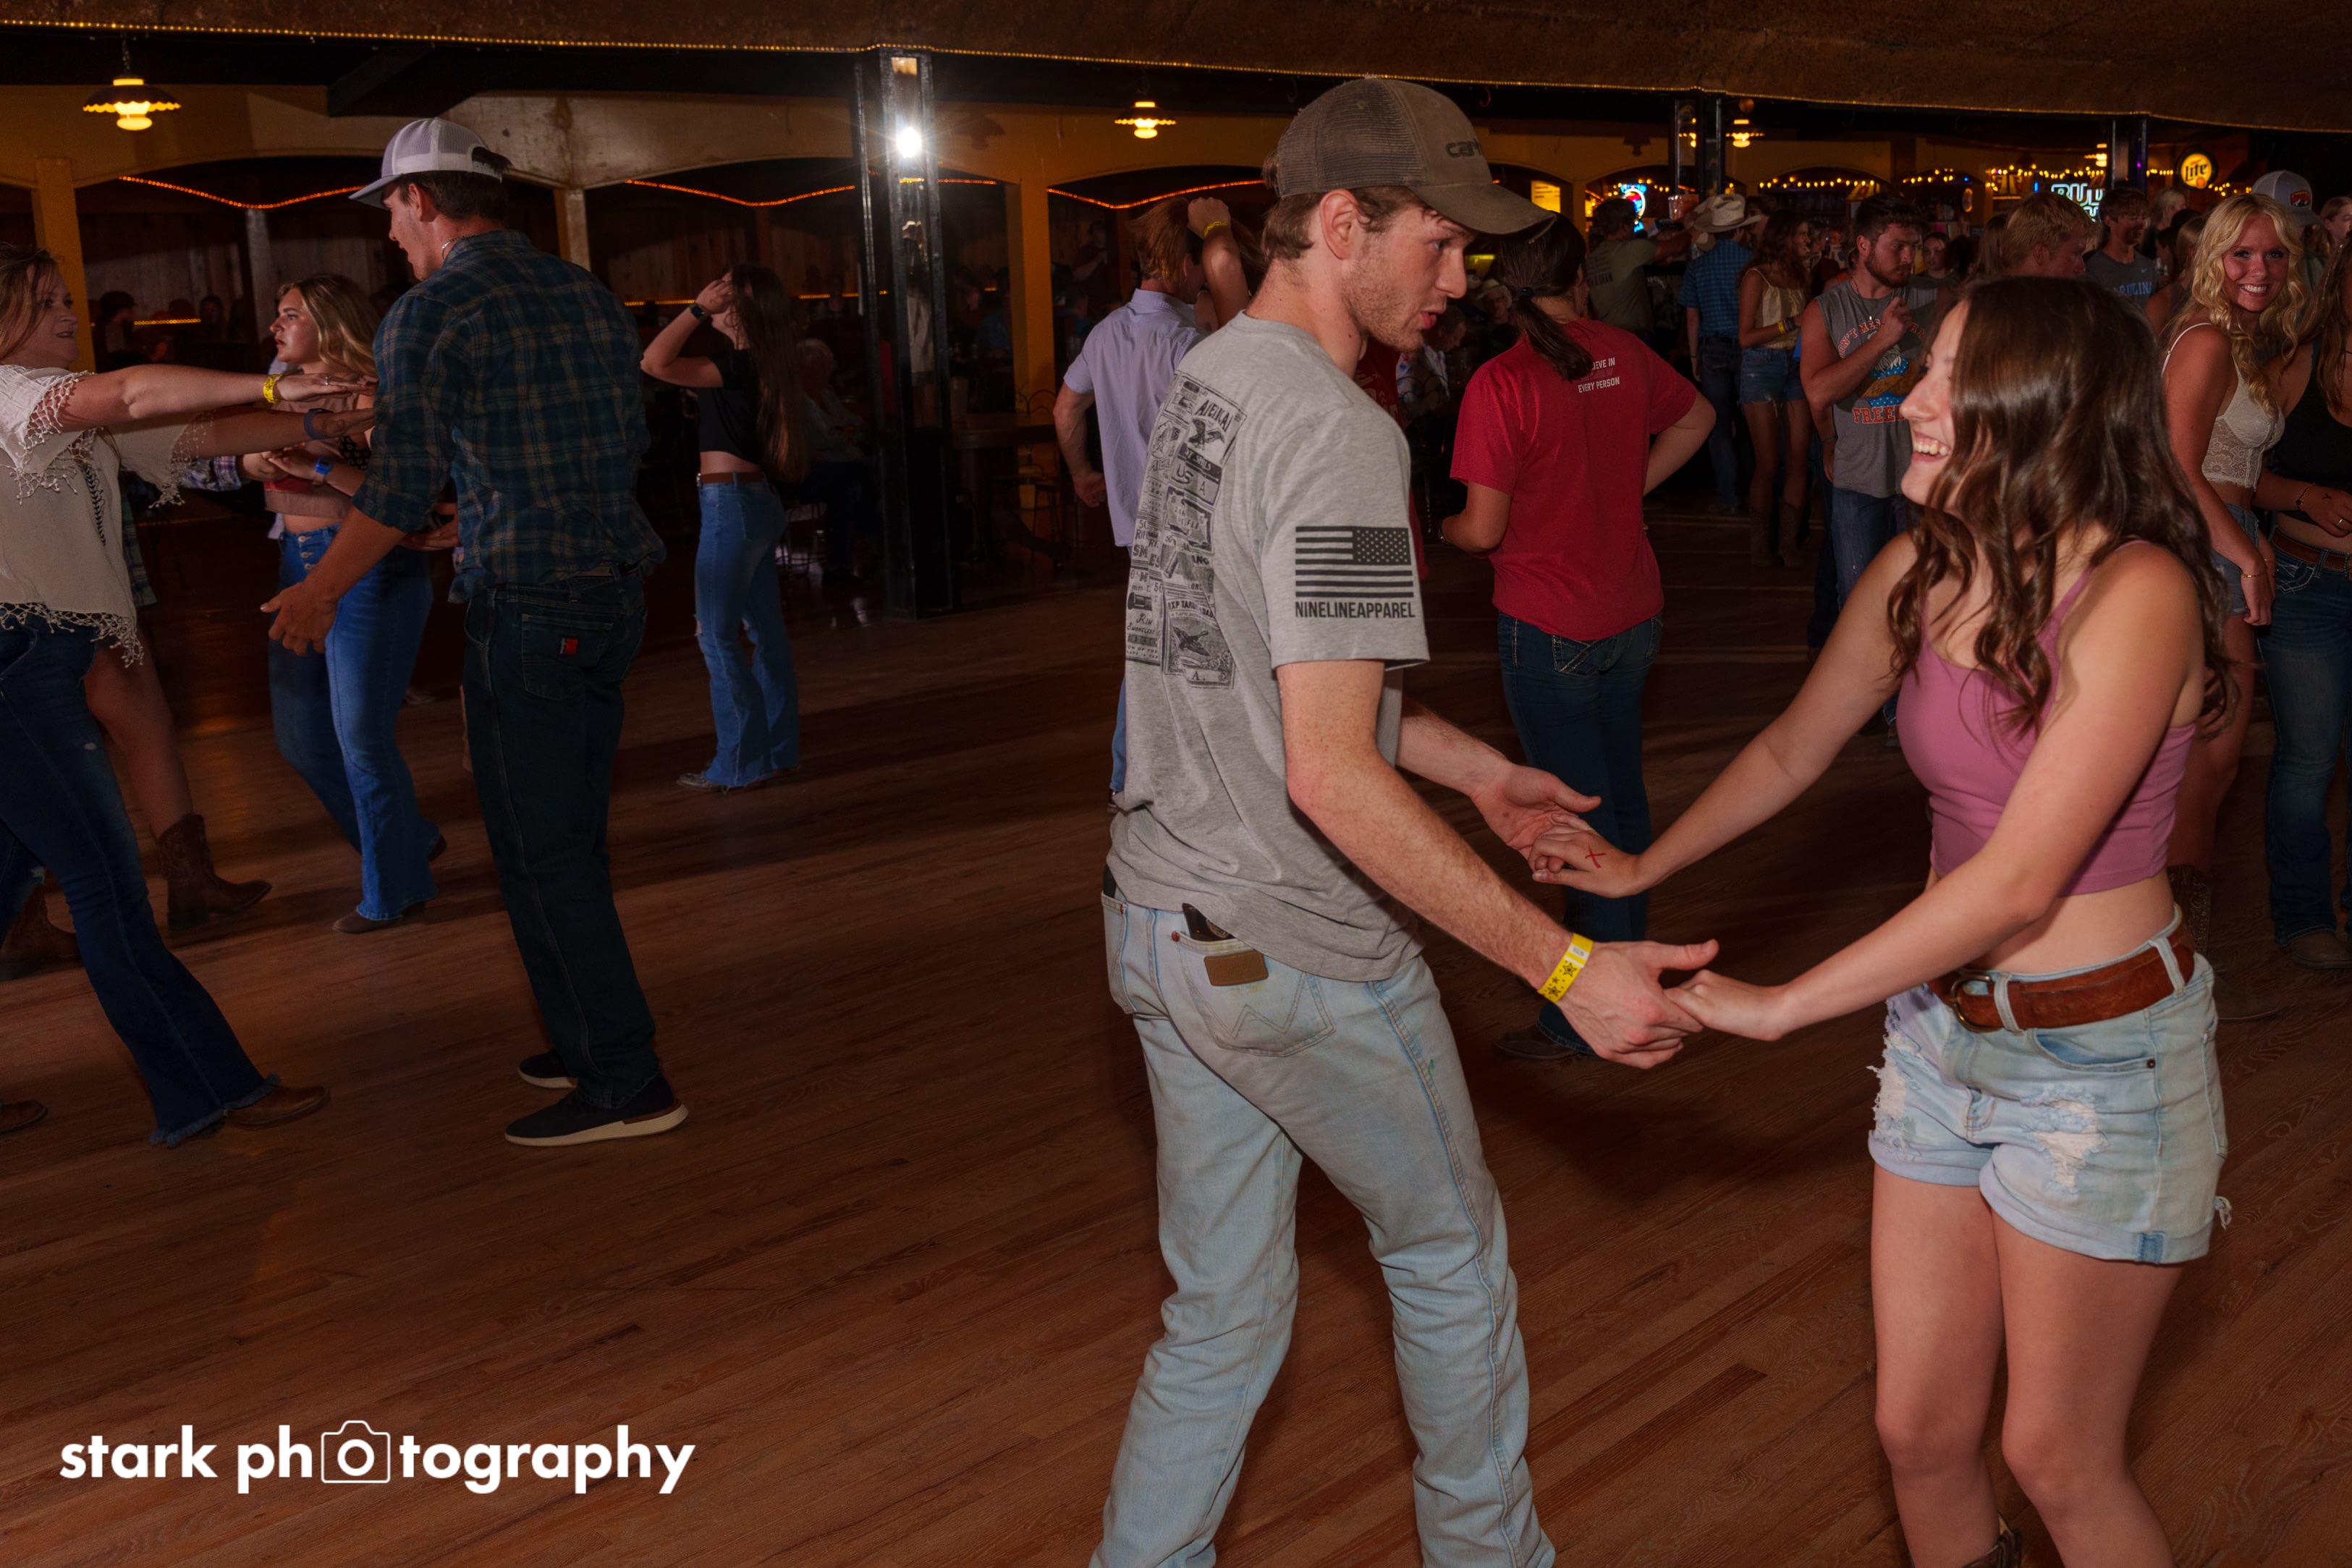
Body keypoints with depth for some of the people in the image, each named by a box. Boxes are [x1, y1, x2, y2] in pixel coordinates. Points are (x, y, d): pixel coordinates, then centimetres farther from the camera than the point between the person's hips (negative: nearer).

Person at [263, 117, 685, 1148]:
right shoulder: (589, 298, 12)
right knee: (572, 840, 18)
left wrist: (320, 592, 3)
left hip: (527, 613, -8)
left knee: (540, 856, 0)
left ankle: (625, 1084, 3)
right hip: (616, 596, 8)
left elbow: (402, 491, -13)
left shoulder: (428, 317, -9)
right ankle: (592, 1043, 28)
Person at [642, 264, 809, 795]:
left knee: (718, 637, -4)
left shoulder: (739, 365, -16)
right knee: (766, 632, 12)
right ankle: (777, 751, 19)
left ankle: (740, 765, 0)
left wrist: (697, 308, -19)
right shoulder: (762, 367, 11)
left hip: (732, 506, -9)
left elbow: (656, 363, -23)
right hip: (758, 502, 9)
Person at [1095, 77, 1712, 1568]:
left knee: (1223, 1315, 18)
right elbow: (1331, 774, -28)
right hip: (1302, 955, -8)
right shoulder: (1337, 434, -22)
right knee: (1451, 1258, 18)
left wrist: (1477, 766, 20)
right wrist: (1568, 967, -26)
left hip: (1161, 925, 8)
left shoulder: (1204, 380, 8)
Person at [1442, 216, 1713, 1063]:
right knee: (1622, 793, 20)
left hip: (1549, 628, -6)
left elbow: (1484, 531, -18)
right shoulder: (1623, 353, 0)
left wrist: (1444, 527, 4)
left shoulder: (1502, 383, -19)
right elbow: (1695, 419, 19)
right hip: (1633, 610, 6)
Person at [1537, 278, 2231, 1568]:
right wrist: (1641, 867, 22)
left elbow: (2020, 881, -25)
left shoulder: (2134, 592, -21)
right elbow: (1793, 750, 14)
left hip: (2099, 1056, -5)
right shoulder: (1924, 569, -1)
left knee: (2057, 1463, 8)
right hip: (1943, 1027, 6)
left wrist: (1779, 1006, -21)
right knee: (1919, 1430, 12)